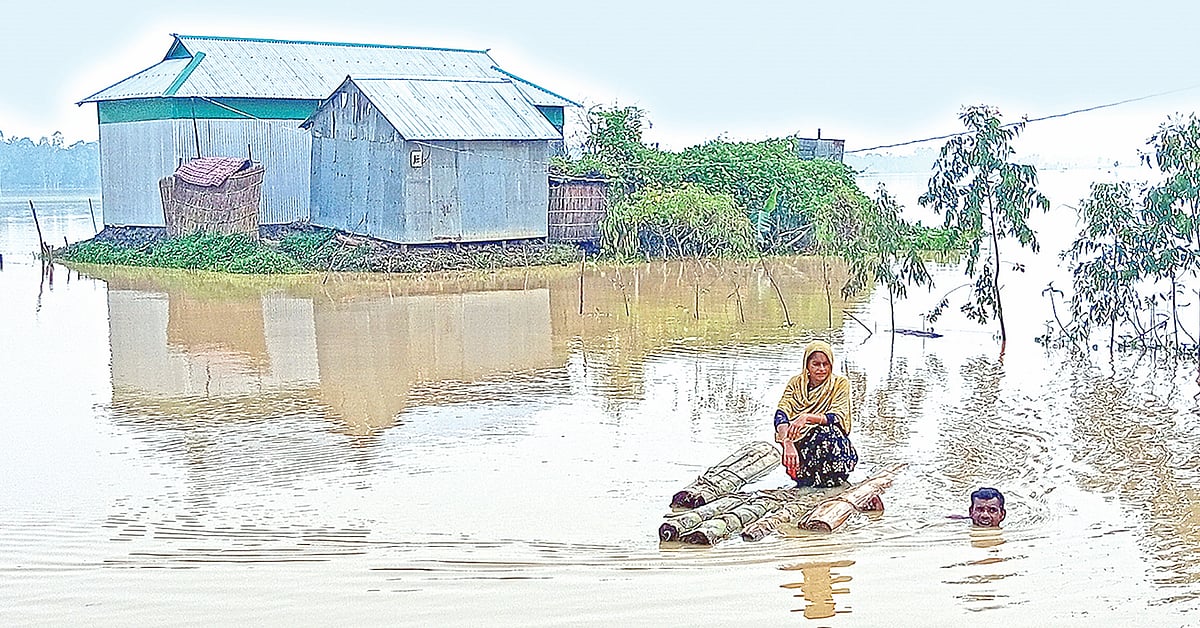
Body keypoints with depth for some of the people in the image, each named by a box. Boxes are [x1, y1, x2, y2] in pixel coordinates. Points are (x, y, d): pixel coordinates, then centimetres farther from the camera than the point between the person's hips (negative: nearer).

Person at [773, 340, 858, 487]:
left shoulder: (840, 383, -4)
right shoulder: (796, 383, 0)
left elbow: (838, 417, -16)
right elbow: (781, 413, -14)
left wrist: (808, 417, -33)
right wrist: (788, 443, -33)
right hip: (800, 444, 2)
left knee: (825, 430, -33)